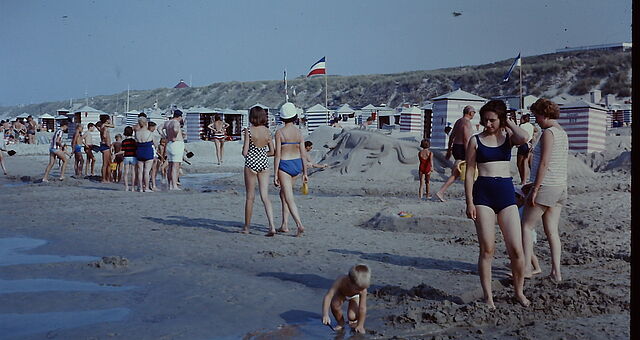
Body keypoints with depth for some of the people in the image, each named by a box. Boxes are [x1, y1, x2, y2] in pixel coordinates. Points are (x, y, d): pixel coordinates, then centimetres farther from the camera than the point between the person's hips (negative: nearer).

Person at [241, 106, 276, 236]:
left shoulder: (249, 131, -10)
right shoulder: (268, 131, 2)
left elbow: (245, 152, -11)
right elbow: (272, 152, 5)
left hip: (251, 163, -3)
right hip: (264, 163, 3)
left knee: (250, 197, 7)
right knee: (265, 196, 3)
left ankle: (246, 227, 17)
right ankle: (272, 226, -10)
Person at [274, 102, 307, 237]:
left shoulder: (279, 132, -11)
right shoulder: (299, 132, 1)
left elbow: (277, 154, -13)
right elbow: (303, 154, 2)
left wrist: (275, 175, -9)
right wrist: (305, 173, 8)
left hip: (284, 165, -5)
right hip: (297, 165, 6)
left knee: (289, 199, -6)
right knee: (283, 194, 22)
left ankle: (300, 225, -21)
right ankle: (284, 225, 24)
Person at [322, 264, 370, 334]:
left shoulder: (363, 289, -40)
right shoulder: (341, 281, -45)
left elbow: (362, 308, -32)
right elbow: (328, 296, -47)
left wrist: (360, 325, -27)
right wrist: (325, 314, -55)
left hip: (354, 296, 0)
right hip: (341, 293, 0)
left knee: (352, 316, -22)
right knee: (334, 304, -30)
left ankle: (354, 321, 17)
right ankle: (340, 323, -1)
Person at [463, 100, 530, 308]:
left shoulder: (508, 137, 9)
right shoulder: (476, 141, 5)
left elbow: (524, 138, -17)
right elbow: (469, 172, 3)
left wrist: (509, 123, 0)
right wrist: (469, 202, -4)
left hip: (506, 191, 2)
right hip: (483, 192, -1)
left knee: (516, 249, -1)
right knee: (487, 249, -1)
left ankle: (519, 292, 18)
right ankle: (488, 296, 10)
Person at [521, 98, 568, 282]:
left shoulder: (548, 132, -14)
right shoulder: (563, 133, 15)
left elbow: (544, 163, -20)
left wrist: (535, 189, -18)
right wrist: (534, 184, 24)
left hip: (545, 187, -8)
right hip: (561, 187, 9)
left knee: (526, 226, 2)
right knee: (552, 231, 9)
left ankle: (526, 268, 2)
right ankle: (556, 272, 8)